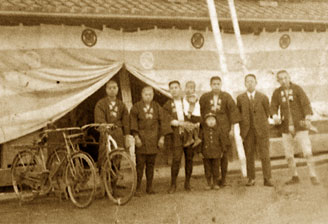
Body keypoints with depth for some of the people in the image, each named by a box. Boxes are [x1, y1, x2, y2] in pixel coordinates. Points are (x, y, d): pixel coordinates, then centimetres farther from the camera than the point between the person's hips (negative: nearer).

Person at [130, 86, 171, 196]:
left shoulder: (157, 107, 12)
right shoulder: (136, 107, 4)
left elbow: (161, 123, 11)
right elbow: (133, 123, -1)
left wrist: (161, 137, 3)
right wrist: (136, 137, -11)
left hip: (153, 140, 3)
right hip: (141, 140, -3)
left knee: (151, 164, 6)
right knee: (140, 164, -5)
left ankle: (149, 187, 15)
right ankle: (138, 188, 0)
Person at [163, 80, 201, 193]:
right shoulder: (167, 105, 10)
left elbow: (197, 118, 10)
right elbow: (168, 120, -6)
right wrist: (182, 123, -14)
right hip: (176, 134, -2)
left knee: (189, 158, 2)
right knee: (176, 159, -11)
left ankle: (187, 183, 13)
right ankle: (173, 184, -4)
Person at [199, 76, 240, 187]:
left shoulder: (226, 96, 4)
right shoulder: (204, 97, 5)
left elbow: (233, 111, 4)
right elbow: (201, 113, 6)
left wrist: (232, 128, 0)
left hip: (223, 128, 0)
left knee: (224, 154, 1)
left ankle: (223, 178, 11)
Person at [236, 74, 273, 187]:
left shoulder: (263, 97, 5)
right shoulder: (240, 98, 7)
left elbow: (267, 113, 12)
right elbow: (238, 114, 11)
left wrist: (261, 124, 8)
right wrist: (243, 128, 6)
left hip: (261, 130, -1)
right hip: (247, 131, 1)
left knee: (265, 155, -3)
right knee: (249, 155, 1)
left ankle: (267, 179, 0)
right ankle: (251, 179, 8)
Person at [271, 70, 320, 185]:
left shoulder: (297, 89, -7)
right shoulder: (277, 92, 1)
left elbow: (306, 104, -15)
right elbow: (273, 108, 2)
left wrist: (308, 119, -32)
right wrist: (275, 117, -23)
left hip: (300, 127, -3)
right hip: (287, 128, 3)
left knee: (307, 152, -11)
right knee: (289, 155, 6)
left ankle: (313, 177, 1)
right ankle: (295, 177, 21)